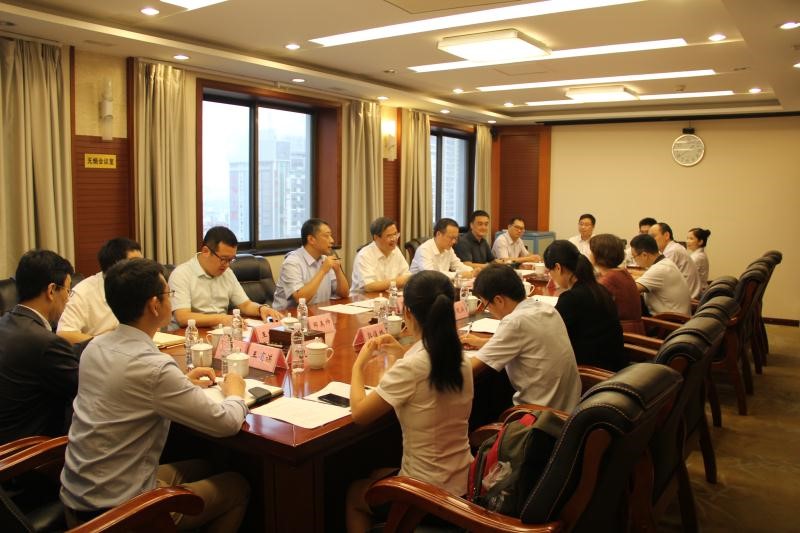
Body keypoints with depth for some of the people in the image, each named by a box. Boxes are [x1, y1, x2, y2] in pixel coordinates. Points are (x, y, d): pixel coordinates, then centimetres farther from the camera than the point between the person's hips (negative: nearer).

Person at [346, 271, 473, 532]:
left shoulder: (409, 368, -28)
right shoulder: (460, 359, -5)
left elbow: (359, 413, -16)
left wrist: (358, 365, -3)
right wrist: (405, 354, 11)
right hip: (463, 482, 6)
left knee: (354, 493, 24)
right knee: (376, 477, 32)